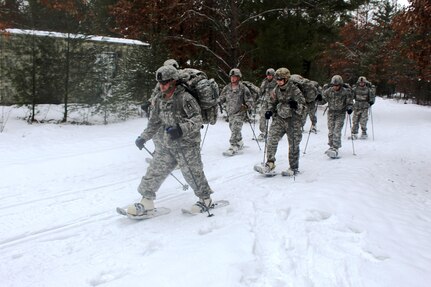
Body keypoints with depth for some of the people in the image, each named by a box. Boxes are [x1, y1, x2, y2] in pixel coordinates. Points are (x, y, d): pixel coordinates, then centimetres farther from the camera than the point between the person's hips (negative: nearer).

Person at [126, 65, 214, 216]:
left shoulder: (185, 98, -14)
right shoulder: (159, 100, 8)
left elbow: (197, 120, -20)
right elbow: (154, 122, 19)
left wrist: (181, 129, -33)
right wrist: (143, 137, 16)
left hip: (187, 145, -6)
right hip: (167, 146, 7)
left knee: (192, 173, 2)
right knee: (154, 171, 5)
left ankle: (205, 199, 26)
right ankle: (146, 203, 18)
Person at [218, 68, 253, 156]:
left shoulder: (243, 88, -8)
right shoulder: (226, 88, 5)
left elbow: (250, 101, -6)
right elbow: (222, 98, 14)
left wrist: (246, 106, -26)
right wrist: (216, 102, -5)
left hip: (240, 113, -6)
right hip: (230, 113, 6)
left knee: (235, 130, -16)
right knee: (233, 129, 17)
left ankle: (233, 147, -13)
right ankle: (240, 144, 37)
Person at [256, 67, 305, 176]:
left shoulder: (295, 90, -12)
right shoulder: (276, 90, 2)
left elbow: (302, 107, -12)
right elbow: (272, 102, 17)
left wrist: (296, 105, -35)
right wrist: (269, 111, -3)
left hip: (293, 120, -4)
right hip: (279, 119, 4)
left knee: (293, 145, 4)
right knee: (272, 139, -9)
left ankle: (294, 168, 18)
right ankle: (270, 163, 4)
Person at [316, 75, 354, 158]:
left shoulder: (345, 92, -10)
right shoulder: (328, 91, -4)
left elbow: (349, 102, -2)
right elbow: (323, 101, 4)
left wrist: (349, 108, -22)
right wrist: (319, 99, -18)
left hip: (341, 114, -3)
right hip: (331, 113, 3)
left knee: (337, 131, -14)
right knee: (331, 131, 6)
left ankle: (335, 149, -16)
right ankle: (331, 146, 22)